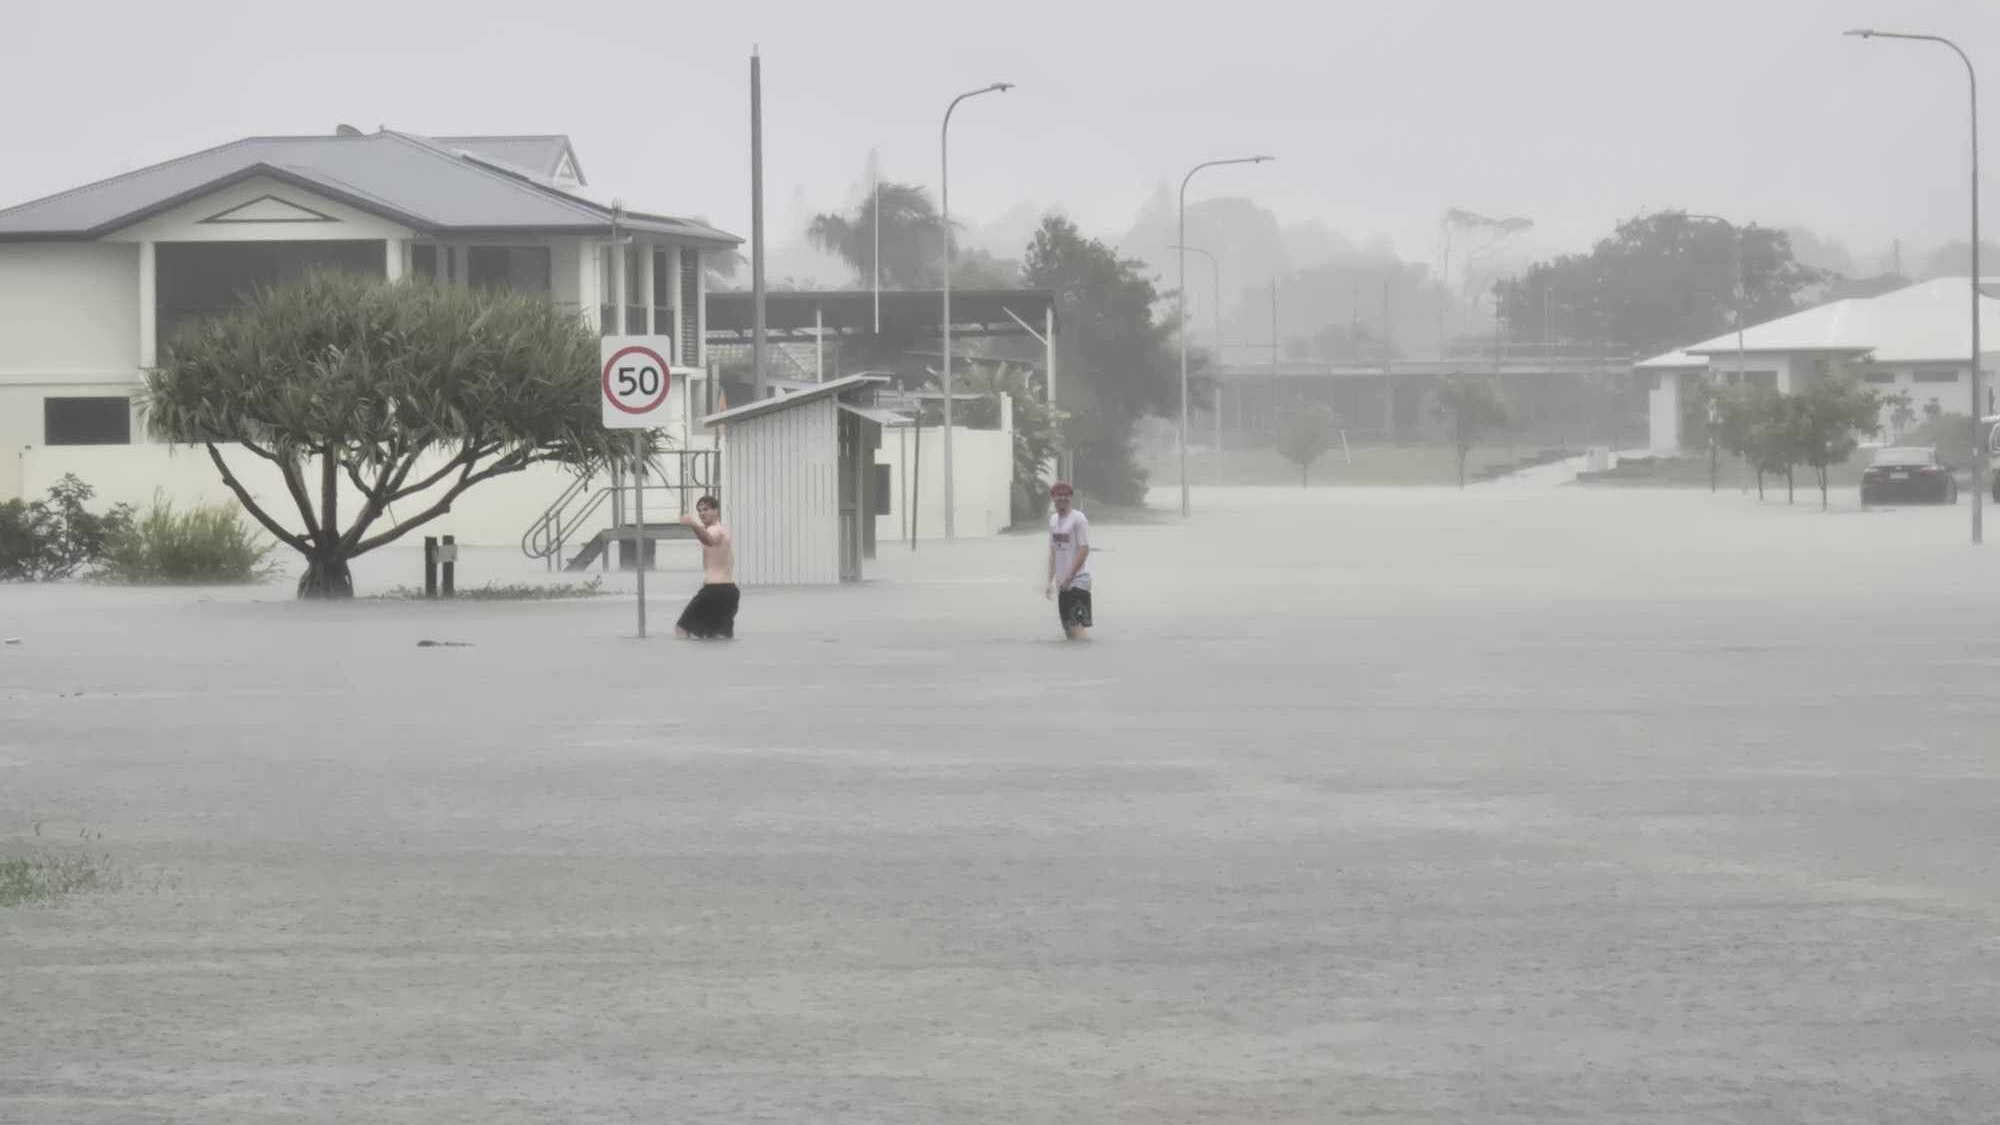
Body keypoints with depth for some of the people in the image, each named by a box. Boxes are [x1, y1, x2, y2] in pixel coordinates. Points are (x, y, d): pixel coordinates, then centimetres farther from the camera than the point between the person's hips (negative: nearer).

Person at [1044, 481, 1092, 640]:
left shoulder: (1078, 518, -9)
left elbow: (1084, 550, -14)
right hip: (1063, 584, 8)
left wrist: (1069, 577, -18)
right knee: (1068, 628, 9)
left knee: (1078, 627, -14)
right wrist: (1051, 580, 14)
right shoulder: (1053, 519, 13)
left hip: (1078, 580, -8)